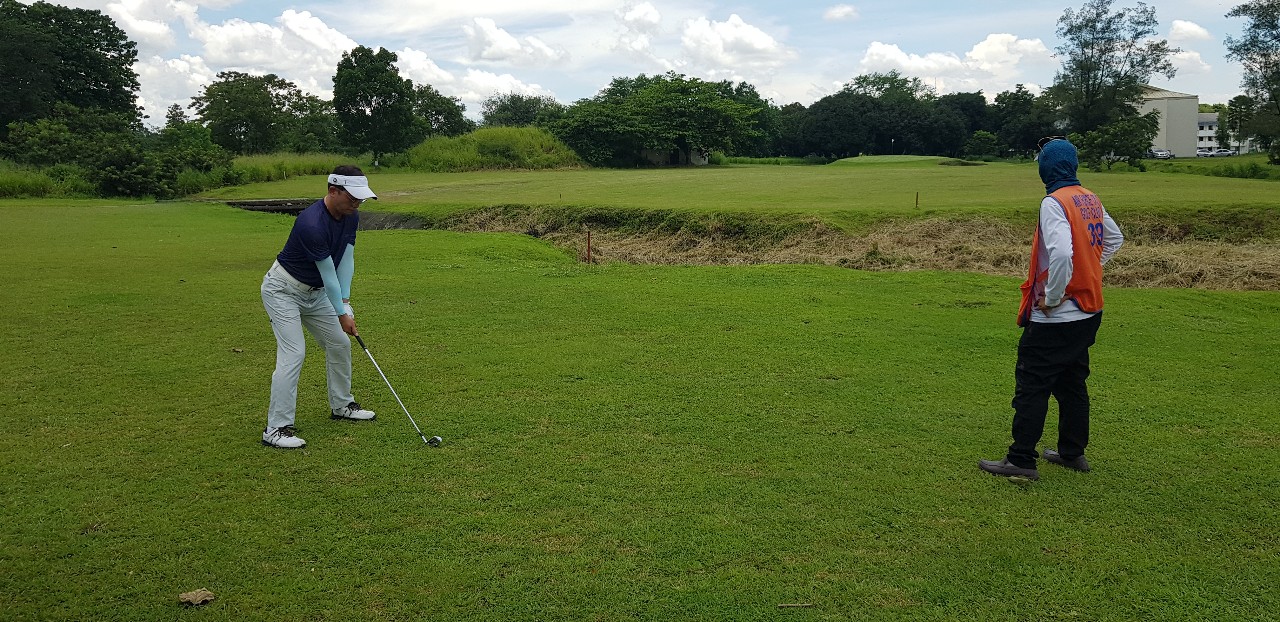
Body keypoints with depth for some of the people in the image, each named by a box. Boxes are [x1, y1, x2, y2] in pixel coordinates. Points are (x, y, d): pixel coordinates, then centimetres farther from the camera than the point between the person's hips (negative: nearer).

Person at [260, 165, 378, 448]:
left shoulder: (351, 217, -6)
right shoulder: (312, 224, -33)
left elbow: (346, 260, -2)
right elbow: (328, 273, -24)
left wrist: (345, 301, -11)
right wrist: (342, 314, -15)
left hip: (315, 292, 9)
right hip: (283, 290, -9)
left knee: (340, 344, 12)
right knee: (293, 354, -16)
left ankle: (341, 405, 30)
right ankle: (276, 428, -11)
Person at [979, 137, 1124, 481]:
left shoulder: (1054, 203, -18)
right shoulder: (1091, 200, 9)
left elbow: (1061, 253, -31)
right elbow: (1114, 239, 23)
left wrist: (1052, 296, -19)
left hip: (1056, 318, -9)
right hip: (1089, 310, 9)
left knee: (1032, 385, -2)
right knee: (1073, 383, 19)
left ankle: (1021, 461, 2)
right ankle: (1072, 452, 28)